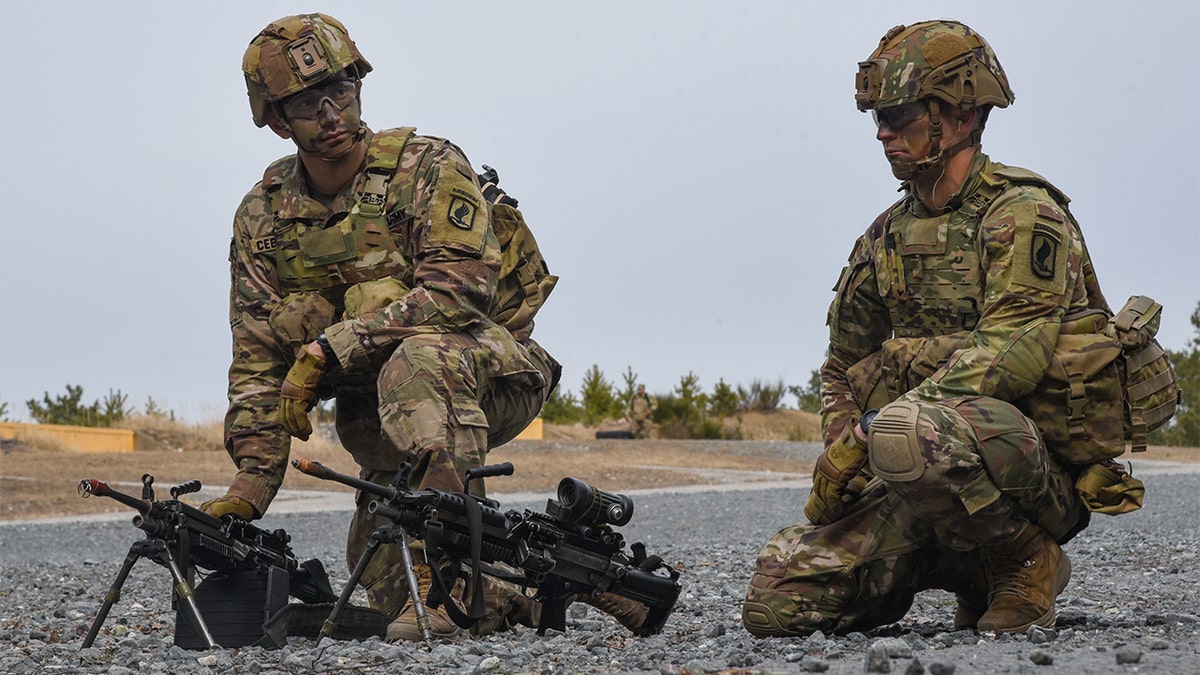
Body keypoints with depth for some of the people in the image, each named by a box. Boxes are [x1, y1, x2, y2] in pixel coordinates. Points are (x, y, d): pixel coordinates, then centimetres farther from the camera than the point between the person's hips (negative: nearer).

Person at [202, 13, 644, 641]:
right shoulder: (261, 219, 1)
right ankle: (516, 595, 22)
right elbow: (258, 361, 1)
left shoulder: (428, 168, -14)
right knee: (385, 582, -4)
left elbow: (458, 290, -28)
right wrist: (249, 486, -12)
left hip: (492, 373, -6)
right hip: (381, 417, 6)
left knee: (418, 360, -40)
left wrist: (328, 349, -32)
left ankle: (444, 571, -39)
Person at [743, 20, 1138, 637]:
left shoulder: (1022, 214, -8)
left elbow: (1012, 351, -22)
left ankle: (1025, 563, -11)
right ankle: (974, 573, 11)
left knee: (908, 432, -39)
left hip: (1040, 462, -7)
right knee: (777, 599, -9)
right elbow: (844, 373, 24)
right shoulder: (887, 238, 16)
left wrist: (866, 433, -25)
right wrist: (838, 463, 2)